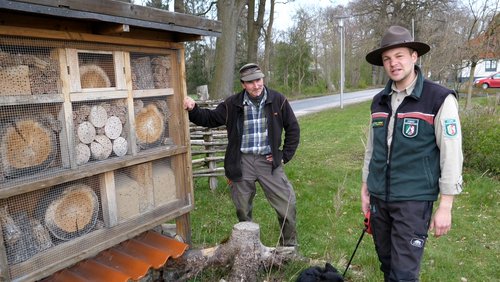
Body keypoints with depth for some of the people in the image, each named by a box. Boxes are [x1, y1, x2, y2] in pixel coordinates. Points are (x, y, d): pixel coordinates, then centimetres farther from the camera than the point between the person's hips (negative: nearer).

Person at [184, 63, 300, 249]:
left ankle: (289, 247, 22)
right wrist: (193, 110, -10)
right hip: (242, 162, 1)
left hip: (268, 161, 0)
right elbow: (210, 119, 8)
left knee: (287, 204, 0)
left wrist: (285, 155, 1)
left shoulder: (278, 100, -2)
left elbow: (293, 128, 6)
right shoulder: (232, 104, -1)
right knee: (243, 209, 11)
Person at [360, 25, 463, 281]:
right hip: (379, 197, 5)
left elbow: (452, 155, -10)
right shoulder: (379, 101, 6)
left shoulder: (440, 99, -10)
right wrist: (365, 190, 14)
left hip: (413, 200, -5)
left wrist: (445, 206, -11)